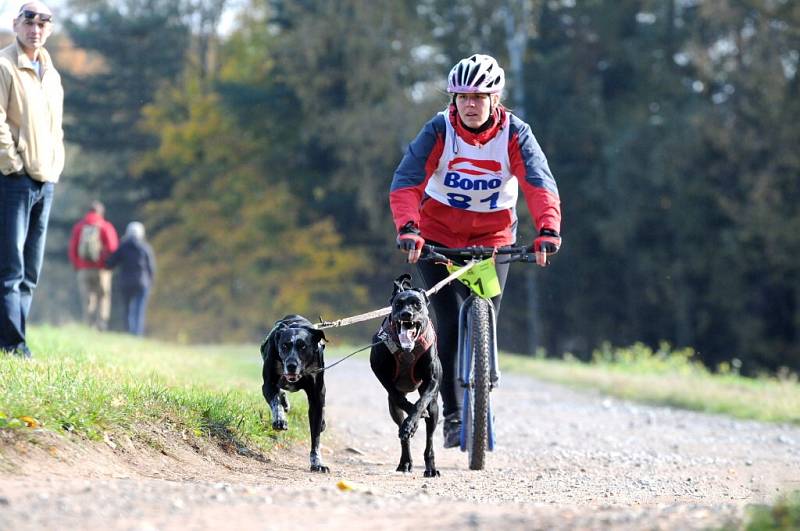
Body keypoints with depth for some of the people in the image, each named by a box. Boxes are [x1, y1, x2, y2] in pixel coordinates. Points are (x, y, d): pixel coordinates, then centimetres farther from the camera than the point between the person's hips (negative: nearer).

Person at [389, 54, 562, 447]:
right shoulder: (439, 131, -17)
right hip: (438, 236, -1)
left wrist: (548, 230, -45)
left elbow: (540, 185, -27)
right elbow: (406, 182, -27)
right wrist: (408, 229, -44)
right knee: (451, 326, -10)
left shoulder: (515, 134, -15)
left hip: (493, 237, 1)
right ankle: (452, 415, -4)